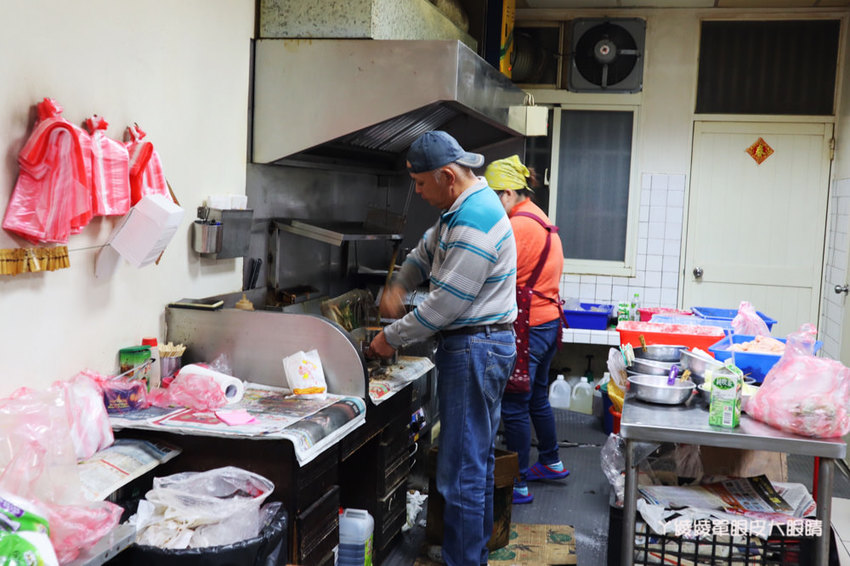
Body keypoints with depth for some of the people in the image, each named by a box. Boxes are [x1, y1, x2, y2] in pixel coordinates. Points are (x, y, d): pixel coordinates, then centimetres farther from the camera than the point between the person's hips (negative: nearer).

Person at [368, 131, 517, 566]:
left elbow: (446, 303, -22)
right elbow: (428, 249, 28)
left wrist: (392, 337, -11)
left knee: (461, 469, -6)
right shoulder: (464, 207, 12)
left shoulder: (474, 220, -22)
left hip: (474, 349, -11)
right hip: (481, 346, 11)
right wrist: (399, 285, 11)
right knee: (477, 458, 19)